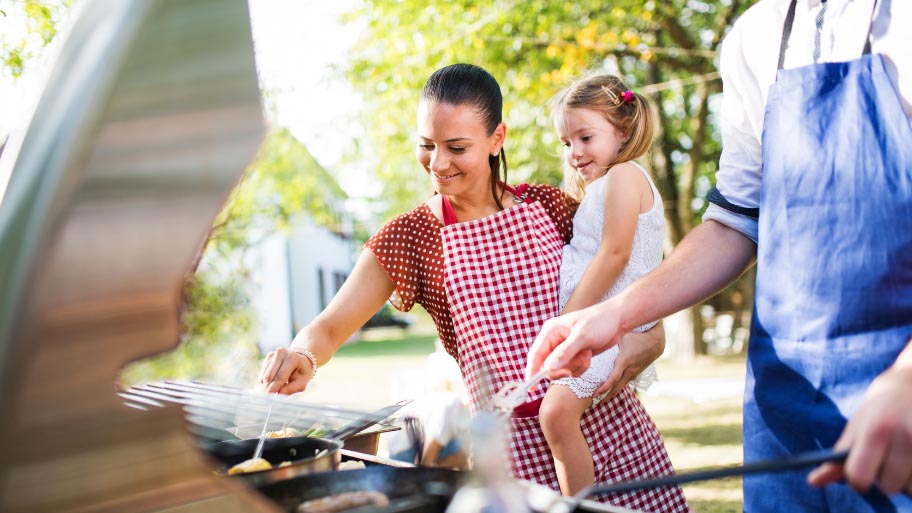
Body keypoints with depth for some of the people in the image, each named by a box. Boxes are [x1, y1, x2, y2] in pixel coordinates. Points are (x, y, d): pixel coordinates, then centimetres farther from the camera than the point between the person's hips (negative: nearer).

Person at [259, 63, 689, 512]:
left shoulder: (548, 205, 2)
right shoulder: (408, 238, -3)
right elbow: (329, 327, -6)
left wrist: (646, 330, -6)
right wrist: (304, 357, -29)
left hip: (611, 421, 3)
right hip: (517, 445, -2)